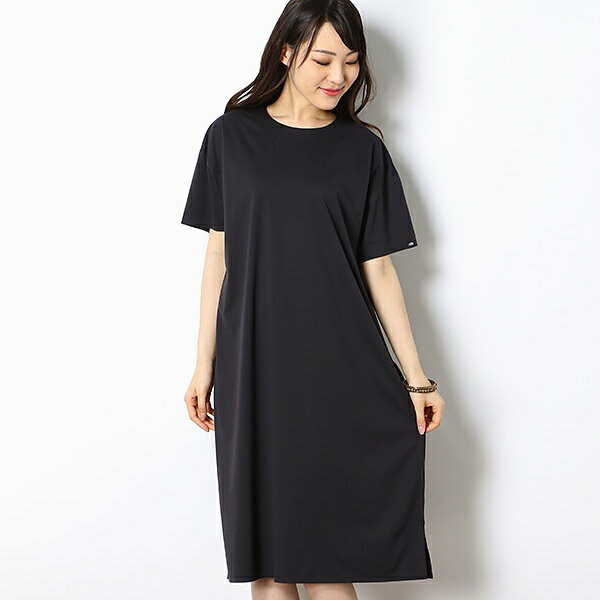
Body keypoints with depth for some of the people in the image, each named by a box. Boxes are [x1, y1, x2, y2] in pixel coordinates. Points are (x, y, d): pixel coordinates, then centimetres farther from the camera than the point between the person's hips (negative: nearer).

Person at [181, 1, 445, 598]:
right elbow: (218, 255, 7)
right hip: (254, 368, 1)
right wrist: (205, 366, 5)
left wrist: (416, 378, 1)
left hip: (341, 369, 0)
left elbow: (378, 268, 5)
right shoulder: (231, 137, 5)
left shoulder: (362, 150, 6)